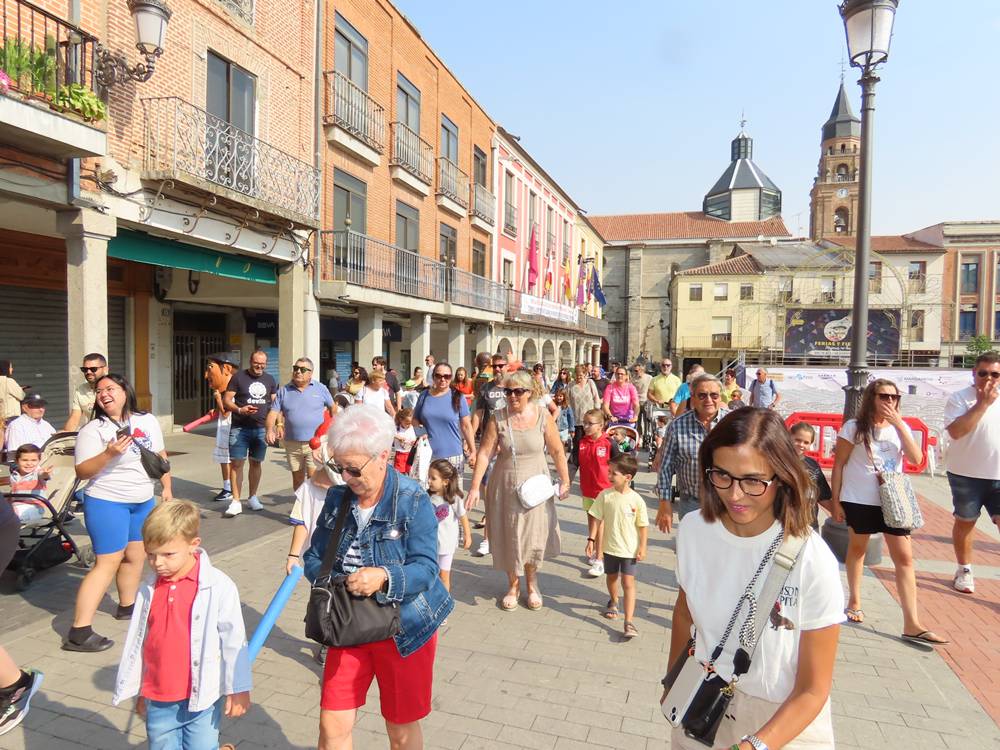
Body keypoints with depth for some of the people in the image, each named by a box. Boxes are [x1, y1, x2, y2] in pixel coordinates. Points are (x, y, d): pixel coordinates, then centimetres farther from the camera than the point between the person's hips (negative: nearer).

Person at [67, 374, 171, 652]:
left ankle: (127, 606, 35)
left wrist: (167, 487, 9)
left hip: (143, 501, 6)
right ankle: (79, 632, -5)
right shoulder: (92, 429, -12)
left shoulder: (148, 421, 4)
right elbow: (81, 472, -15)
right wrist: (109, 454, -29)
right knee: (108, 562, -9)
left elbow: (160, 455, 13)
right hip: (107, 503, -6)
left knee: (136, 555, 15)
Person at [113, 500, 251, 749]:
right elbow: (138, 642, 11)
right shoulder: (149, 589, -1)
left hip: (202, 699, -4)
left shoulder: (218, 586, -16)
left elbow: (234, 641, -10)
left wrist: (238, 690, -6)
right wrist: (140, 691, 18)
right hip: (158, 702, 5)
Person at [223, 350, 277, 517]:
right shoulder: (238, 377, -2)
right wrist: (239, 410, -22)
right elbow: (226, 399, -5)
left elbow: (275, 403, 14)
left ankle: (252, 497, 25)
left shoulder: (270, 380, 9)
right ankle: (236, 502, -1)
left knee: (256, 463, 11)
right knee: (236, 463, -6)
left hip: (261, 429, 3)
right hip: (240, 428, -3)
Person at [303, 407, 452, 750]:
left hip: (404, 628, -4)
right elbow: (313, 558, 3)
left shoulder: (414, 501, -17)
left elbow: (425, 568, -22)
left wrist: (384, 576, -40)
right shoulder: (337, 498, -1)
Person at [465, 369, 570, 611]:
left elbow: (557, 452, -2)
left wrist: (565, 481, -1)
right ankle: (513, 585, 31)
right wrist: (475, 487, -14)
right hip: (505, 485, 0)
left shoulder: (543, 417, -8)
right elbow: (485, 453, -10)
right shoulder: (498, 419, -8)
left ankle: (532, 584, 31)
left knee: (533, 535, 6)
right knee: (509, 536, 10)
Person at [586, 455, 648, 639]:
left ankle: (629, 621, -2)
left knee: (628, 582, -6)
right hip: (610, 546, 3)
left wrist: (642, 547, -7)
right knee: (612, 577, 22)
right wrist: (591, 539, -6)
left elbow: (643, 525, -7)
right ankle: (613, 601, 50)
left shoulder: (637, 500, -15)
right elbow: (595, 518, -4)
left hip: (629, 549, -3)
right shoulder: (605, 495, -11)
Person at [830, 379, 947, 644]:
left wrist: (899, 424, -16)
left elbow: (915, 459, -11)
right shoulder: (854, 428, -7)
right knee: (857, 548, 13)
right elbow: (838, 465, -5)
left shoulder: (900, 428, 5)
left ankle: (912, 624, 2)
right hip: (859, 501, -3)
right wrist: (835, 501, -6)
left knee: (904, 557, -1)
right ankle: (854, 601, 34)